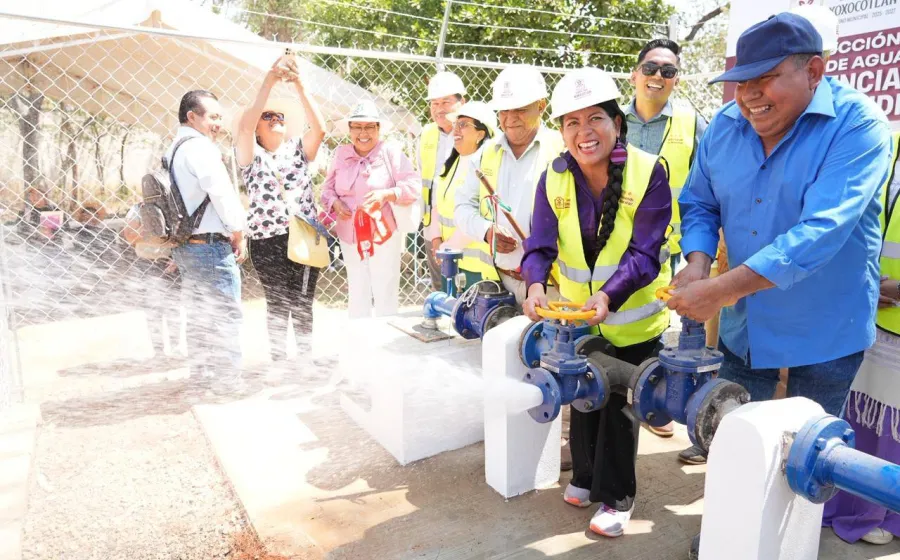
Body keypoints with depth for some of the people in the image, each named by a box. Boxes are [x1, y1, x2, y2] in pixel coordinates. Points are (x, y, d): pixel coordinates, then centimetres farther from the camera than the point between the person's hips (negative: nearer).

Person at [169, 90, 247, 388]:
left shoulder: (172, 150, 18)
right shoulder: (199, 146, -12)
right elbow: (222, 193, -19)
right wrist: (238, 234, -8)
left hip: (183, 244, 10)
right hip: (211, 245, -10)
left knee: (199, 316, 16)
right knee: (225, 317, -5)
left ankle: (202, 377, 25)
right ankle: (228, 382, -1)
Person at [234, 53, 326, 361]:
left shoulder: (298, 150, 11)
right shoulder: (250, 155, 5)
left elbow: (320, 128, -7)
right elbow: (245, 125, -14)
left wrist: (299, 85, -16)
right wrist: (269, 80, -22)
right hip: (268, 241, -2)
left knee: (303, 303, 7)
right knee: (277, 304, 4)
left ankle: (307, 359, 21)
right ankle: (279, 362, 17)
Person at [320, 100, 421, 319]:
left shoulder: (391, 152, -10)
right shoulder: (341, 154, 2)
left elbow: (413, 185, -13)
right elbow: (328, 187, 10)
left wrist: (386, 194, -27)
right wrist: (335, 202, -11)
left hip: (384, 234, -4)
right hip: (350, 235, 4)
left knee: (386, 294, 2)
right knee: (356, 293, 17)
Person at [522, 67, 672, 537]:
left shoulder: (648, 172, -20)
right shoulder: (554, 177, -10)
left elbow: (644, 254, -24)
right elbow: (540, 244, -12)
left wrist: (608, 295, -39)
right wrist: (536, 285, -32)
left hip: (633, 320, -3)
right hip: (577, 315, 4)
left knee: (620, 405, 7)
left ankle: (616, 496, 28)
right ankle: (585, 477, 41)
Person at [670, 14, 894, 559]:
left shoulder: (857, 125, -20)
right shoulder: (725, 126, -4)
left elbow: (821, 231, -32)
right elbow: (700, 204, 4)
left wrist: (722, 289, -36)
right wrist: (698, 263, -17)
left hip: (825, 329, -4)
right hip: (744, 324, 4)